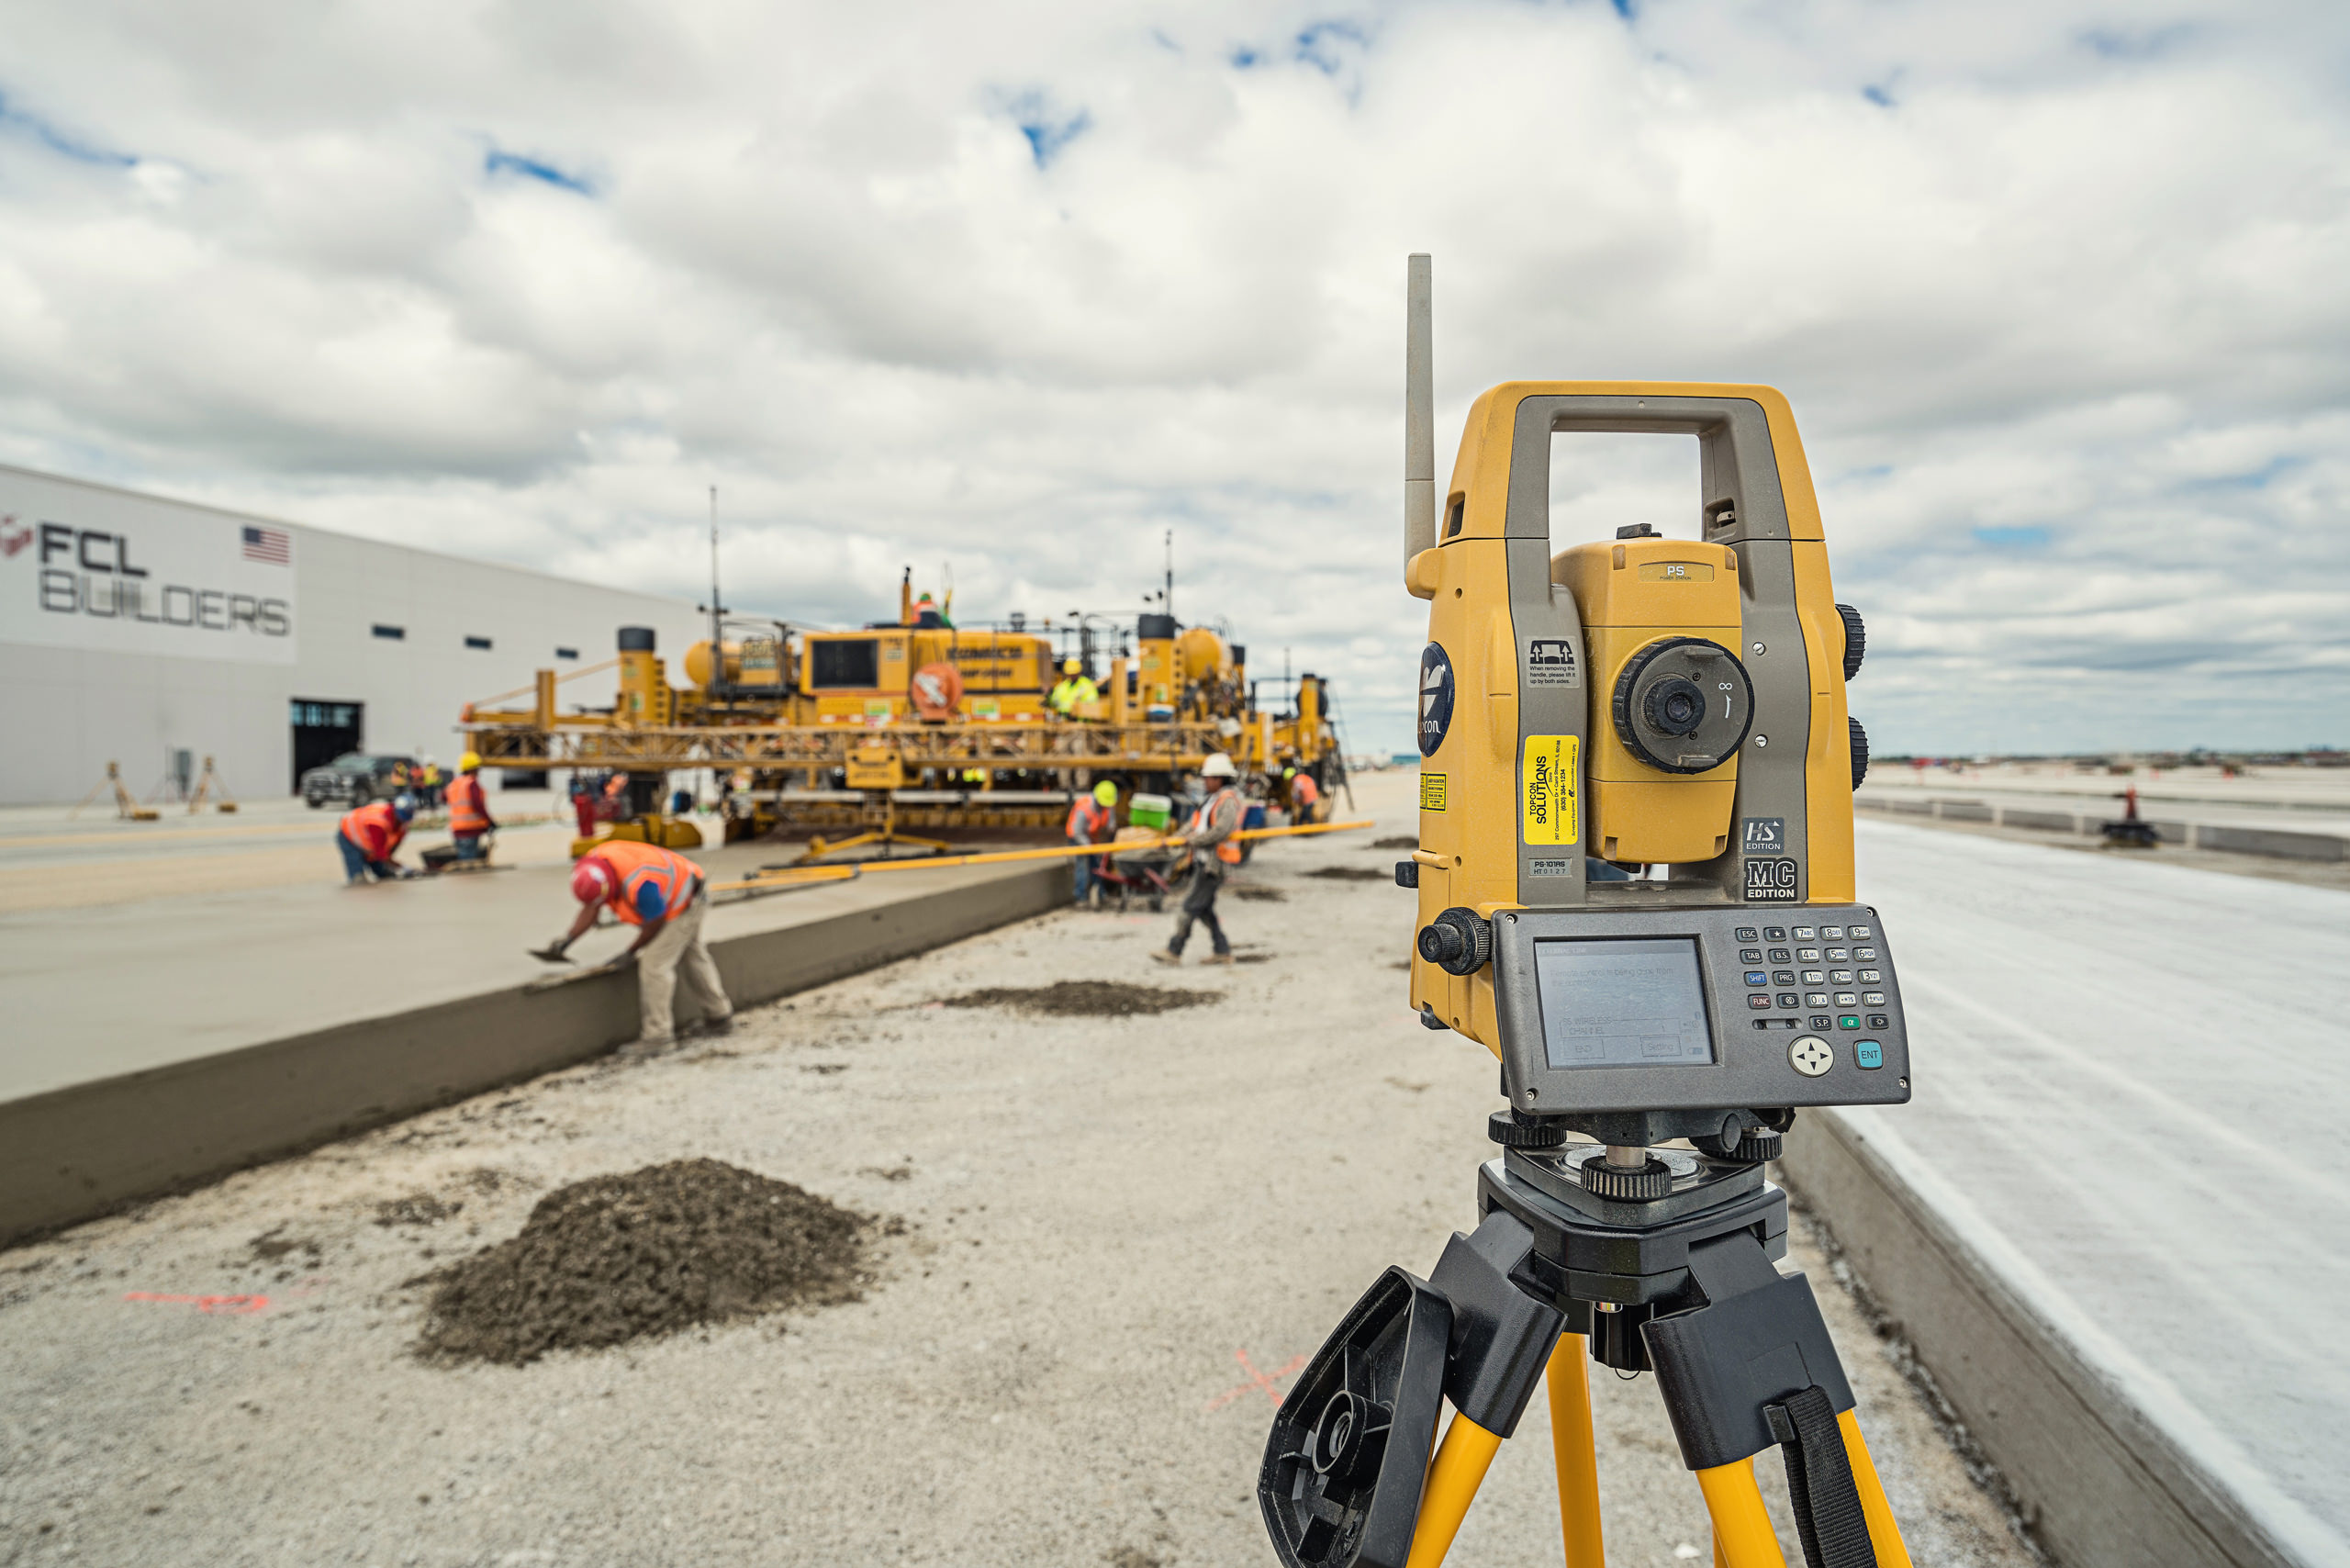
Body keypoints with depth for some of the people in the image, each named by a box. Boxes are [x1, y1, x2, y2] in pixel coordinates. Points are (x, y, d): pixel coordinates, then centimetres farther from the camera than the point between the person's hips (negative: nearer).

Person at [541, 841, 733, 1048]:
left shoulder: (638, 884, -40)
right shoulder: (592, 866, -16)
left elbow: (656, 922, -23)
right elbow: (590, 909, -4)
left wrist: (631, 952, -10)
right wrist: (566, 942, -13)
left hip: (682, 905, -9)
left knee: (655, 963, -11)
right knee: (694, 956, 19)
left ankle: (656, 1033, -3)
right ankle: (720, 1016, 33)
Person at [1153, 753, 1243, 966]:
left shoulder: (1228, 800, -13)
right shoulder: (1213, 800, 19)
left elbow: (1222, 830, -25)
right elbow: (1195, 825, 17)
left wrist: (1194, 840, -16)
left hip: (1215, 863, -10)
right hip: (1205, 861, 10)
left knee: (1191, 906, -9)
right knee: (1205, 909, 11)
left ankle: (1174, 951, -7)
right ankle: (1222, 951, 16)